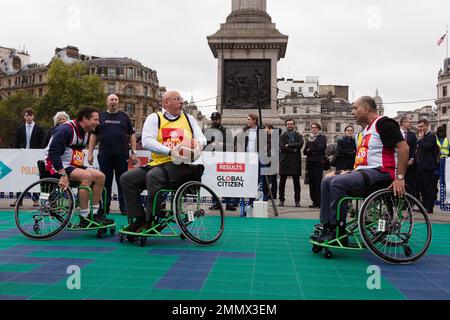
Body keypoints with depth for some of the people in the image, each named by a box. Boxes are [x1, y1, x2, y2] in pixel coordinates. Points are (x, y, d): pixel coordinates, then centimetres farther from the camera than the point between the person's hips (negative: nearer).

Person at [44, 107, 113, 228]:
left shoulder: (86, 133, 10)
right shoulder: (66, 129, -19)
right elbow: (53, 152, -26)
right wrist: (62, 174, -31)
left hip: (73, 166, 9)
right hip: (56, 166, -9)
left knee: (100, 176, -5)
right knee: (86, 176, -30)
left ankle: (95, 214, 0)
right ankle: (84, 218, -24)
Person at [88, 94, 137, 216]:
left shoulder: (124, 117, 10)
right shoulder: (101, 117, 10)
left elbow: (132, 135, 8)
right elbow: (93, 136, 10)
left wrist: (133, 152, 0)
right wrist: (90, 153, 3)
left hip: (122, 155, 0)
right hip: (105, 155, 1)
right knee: (105, 182, 6)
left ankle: (124, 208, 10)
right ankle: (104, 208, 15)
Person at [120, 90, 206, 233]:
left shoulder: (189, 118, 17)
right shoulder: (154, 118, 9)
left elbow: (202, 139, 13)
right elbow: (146, 141, -7)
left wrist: (197, 144, -14)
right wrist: (170, 151, -20)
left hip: (180, 164, -3)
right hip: (158, 162, 3)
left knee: (154, 175, -32)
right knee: (127, 178, -12)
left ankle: (152, 221, -22)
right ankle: (139, 219, -4)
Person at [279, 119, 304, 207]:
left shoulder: (298, 136, 11)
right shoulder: (282, 136, 9)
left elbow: (300, 144, -8)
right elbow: (282, 147, -7)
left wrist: (289, 145, -11)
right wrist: (294, 148, -11)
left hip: (295, 161, 0)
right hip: (284, 161, 0)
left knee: (296, 182, 2)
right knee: (282, 182, 3)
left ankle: (297, 201, 7)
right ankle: (281, 199, 11)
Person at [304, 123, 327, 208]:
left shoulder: (322, 137, 6)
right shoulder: (310, 139, 23)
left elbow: (321, 147, -11)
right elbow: (305, 151, 15)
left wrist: (310, 150, -2)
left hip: (318, 162, -6)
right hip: (310, 162, 6)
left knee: (318, 181, -11)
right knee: (312, 182, 2)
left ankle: (319, 202, -11)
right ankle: (314, 201, 6)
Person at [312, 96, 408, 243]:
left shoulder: (383, 123, -9)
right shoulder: (367, 129, 22)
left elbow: (404, 147, -17)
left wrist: (400, 177, -22)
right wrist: (350, 172, 17)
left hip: (380, 173, -10)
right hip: (365, 172, 10)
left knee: (338, 183, -26)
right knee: (327, 182, 1)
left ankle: (338, 232, -18)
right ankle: (327, 229, -2)